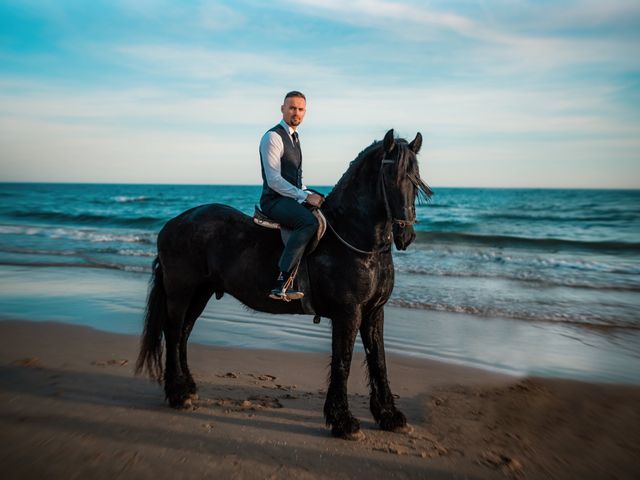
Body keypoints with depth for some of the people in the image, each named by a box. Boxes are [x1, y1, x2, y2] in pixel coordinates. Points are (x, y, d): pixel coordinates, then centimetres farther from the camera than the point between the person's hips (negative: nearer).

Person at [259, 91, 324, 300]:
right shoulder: (273, 137, -11)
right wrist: (305, 197, -20)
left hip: (293, 198, 9)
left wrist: (309, 194, 5)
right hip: (274, 202, -9)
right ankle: (281, 283, -34)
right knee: (309, 221, -33)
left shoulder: (294, 137, 19)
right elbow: (273, 180, -19)